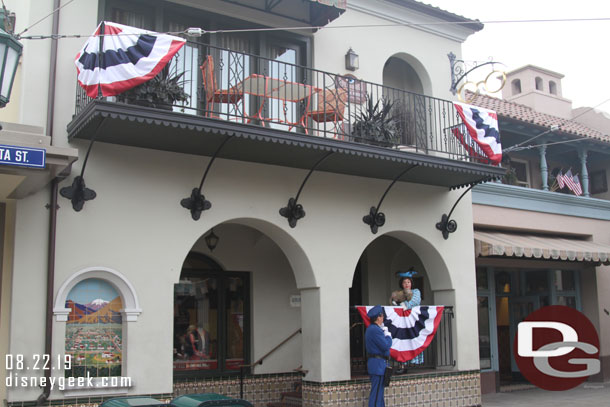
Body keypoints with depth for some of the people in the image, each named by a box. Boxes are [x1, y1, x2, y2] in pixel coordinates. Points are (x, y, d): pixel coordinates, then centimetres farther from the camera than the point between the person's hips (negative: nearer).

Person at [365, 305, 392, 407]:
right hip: (378, 364, -11)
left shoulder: (370, 329, 15)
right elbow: (386, 345, -21)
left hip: (374, 363, 11)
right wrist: (388, 335, -5)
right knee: (377, 392, -7)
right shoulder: (375, 330, -19)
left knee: (379, 391, 17)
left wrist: (383, 333, 9)